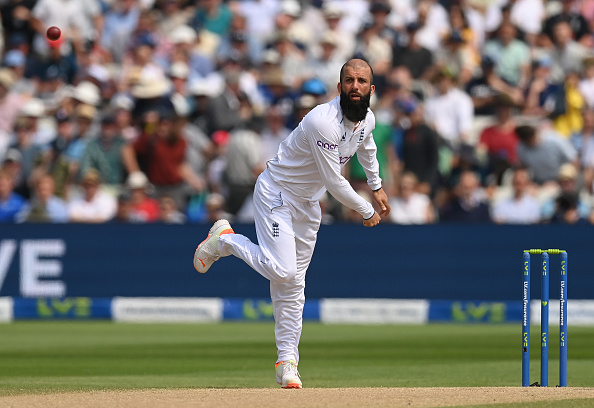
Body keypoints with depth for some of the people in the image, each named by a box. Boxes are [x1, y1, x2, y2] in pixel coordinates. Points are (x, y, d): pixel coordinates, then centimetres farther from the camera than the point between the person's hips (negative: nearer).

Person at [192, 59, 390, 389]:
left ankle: (287, 362, 12)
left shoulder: (367, 119, -3)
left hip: (308, 203, 7)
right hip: (277, 194, -7)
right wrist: (366, 211, -12)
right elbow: (334, 182, -25)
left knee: (292, 285, 7)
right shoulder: (323, 122, -30)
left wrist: (376, 186, 30)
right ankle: (225, 240, 2)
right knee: (282, 271, -22)